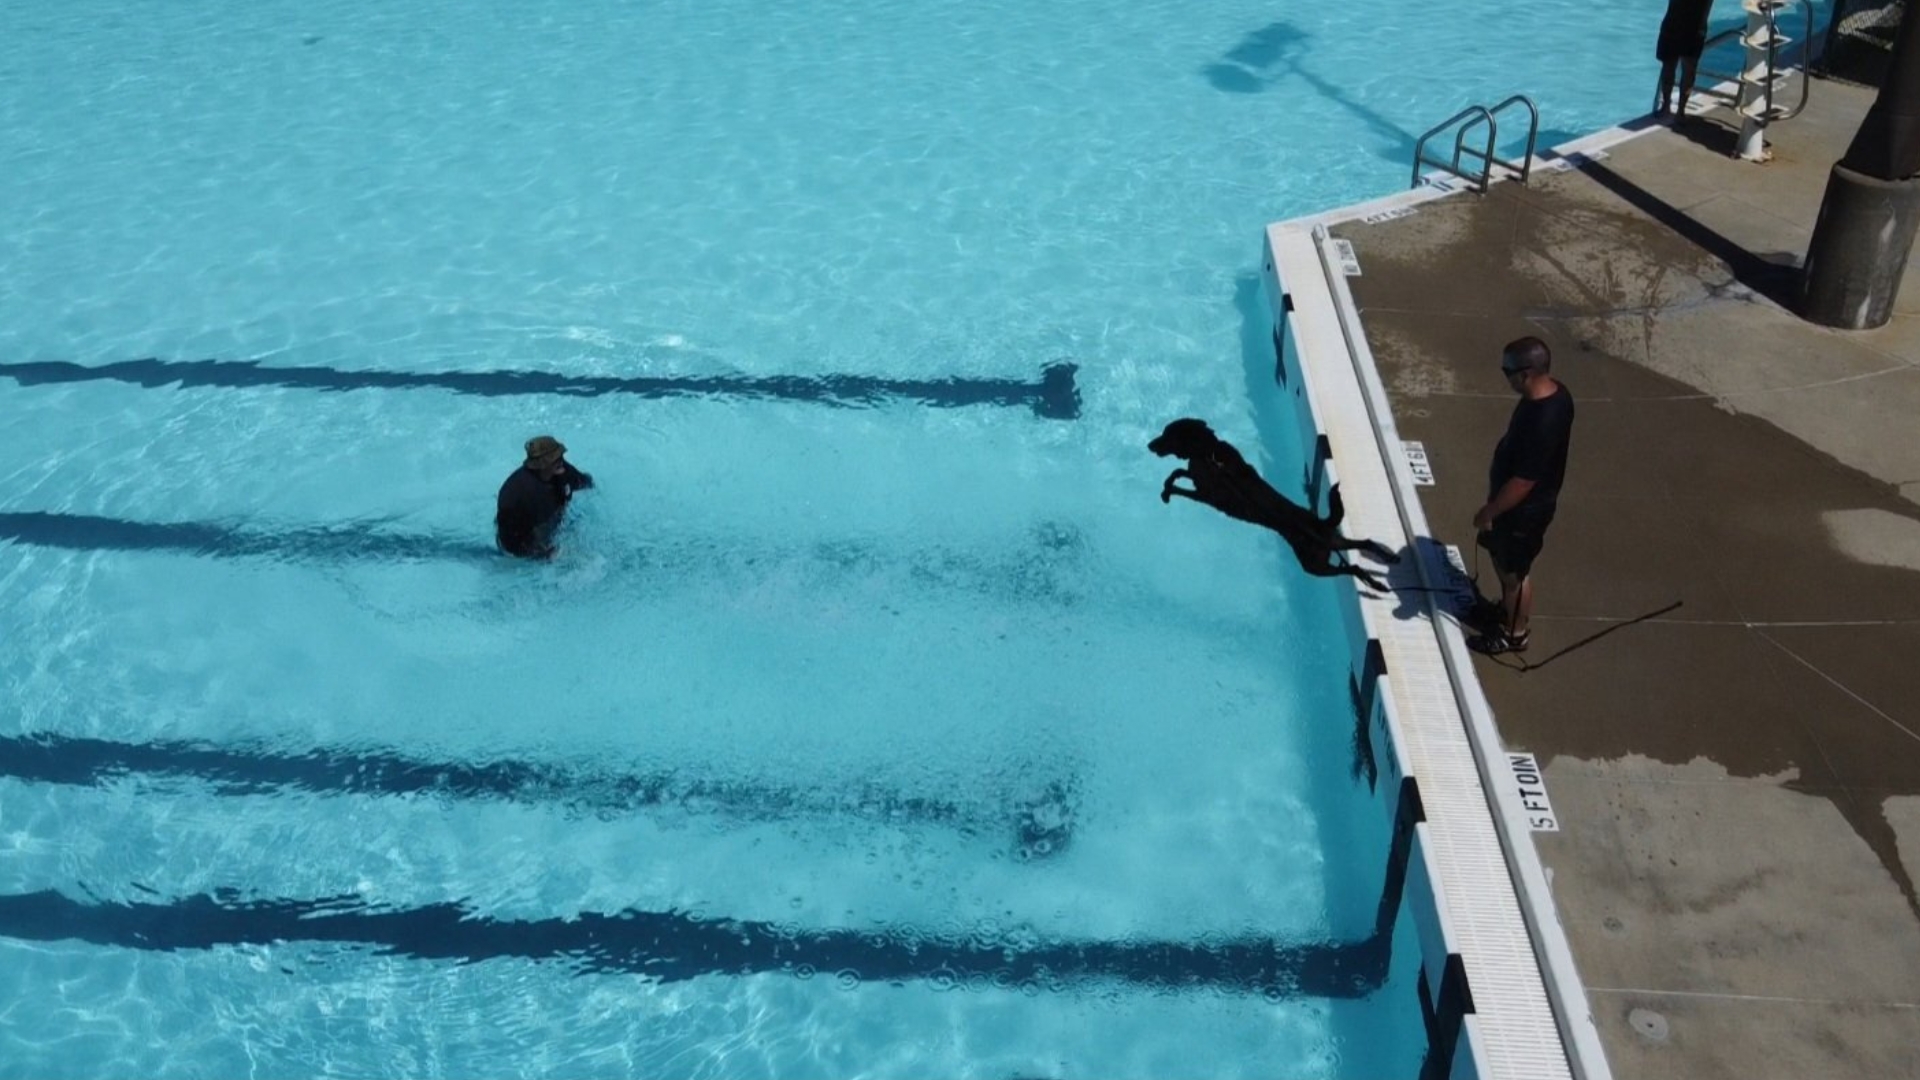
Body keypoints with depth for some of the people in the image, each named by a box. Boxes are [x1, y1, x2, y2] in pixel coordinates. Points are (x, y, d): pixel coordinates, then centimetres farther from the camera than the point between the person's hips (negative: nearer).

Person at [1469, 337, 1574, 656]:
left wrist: (1489, 512, -17)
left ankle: (1514, 633, 35)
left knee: (1515, 571, 14)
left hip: (1524, 509, -9)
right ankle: (1507, 607, 52)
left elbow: (1522, 482, -30)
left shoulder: (1541, 423, -38)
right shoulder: (1555, 391, -9)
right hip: (1522, 502, 9)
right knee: (1502, 558, 29)